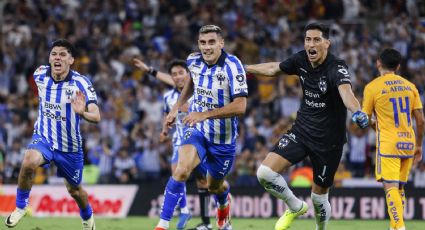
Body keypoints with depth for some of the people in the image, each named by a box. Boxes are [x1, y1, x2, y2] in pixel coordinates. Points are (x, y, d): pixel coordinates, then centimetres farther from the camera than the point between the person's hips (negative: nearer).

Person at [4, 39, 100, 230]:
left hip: (70, 146, -1)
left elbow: (96, 116, -34)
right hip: (43, 137, 1)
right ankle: (21, 206, -11)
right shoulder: (40, 75, -12)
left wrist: (82, 112, -57)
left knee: (75, 190, 17)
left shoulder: (80, 83, -24)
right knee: (29, 162, -33)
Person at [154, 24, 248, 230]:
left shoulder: (232, 66, -23)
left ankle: (224, 202, 57)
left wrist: (205, 114, -35)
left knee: (214, 186, 18)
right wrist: (176, 107, 14)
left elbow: (240, 106, -30)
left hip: (223, 136, -2)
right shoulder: (193, 61, -6)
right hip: (197, 130, 2)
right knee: (181, 171, -26)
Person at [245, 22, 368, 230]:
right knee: (265, 173, -14)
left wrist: (357, 112, -63)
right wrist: (242, 68, 25)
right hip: (301, 130, 5)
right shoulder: (301, 60, -4)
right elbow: (274, 68, 17)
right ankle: (296, 207, 14)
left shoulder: (336, 67, -21)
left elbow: (345, 91, -42)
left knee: (319, 197, 6)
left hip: (329, 140, -5)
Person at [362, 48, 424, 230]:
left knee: (390, 187, -11)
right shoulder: (409, 86, 8)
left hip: (388, 145, -5)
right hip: (408, 143, 5)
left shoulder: (372, 87, -4)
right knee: (399, 188, 15)